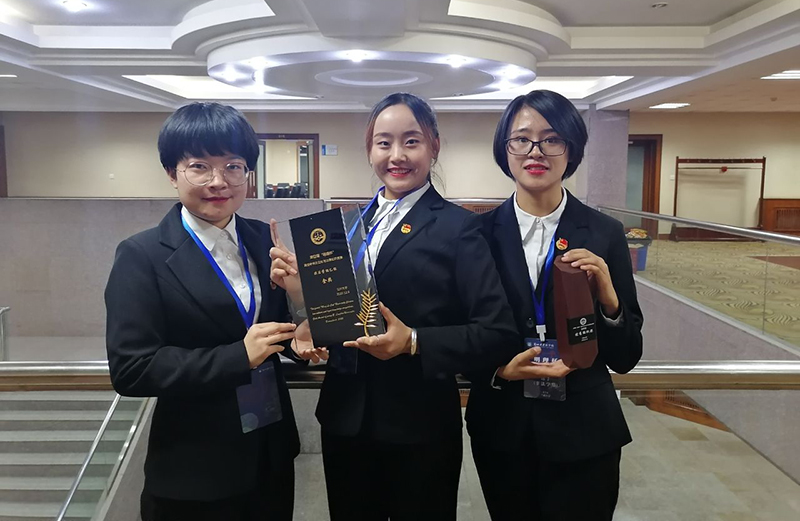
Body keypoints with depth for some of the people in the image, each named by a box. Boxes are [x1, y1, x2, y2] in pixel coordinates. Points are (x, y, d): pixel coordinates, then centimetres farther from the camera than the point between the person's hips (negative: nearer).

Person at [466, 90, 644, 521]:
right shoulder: (480, 233, -5)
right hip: (500, 429, 1)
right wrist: (500, 371, -18)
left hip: (584, 433, -1)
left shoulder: (604, 235, -6)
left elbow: (625, 358, -3)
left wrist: (608, 299, -20)